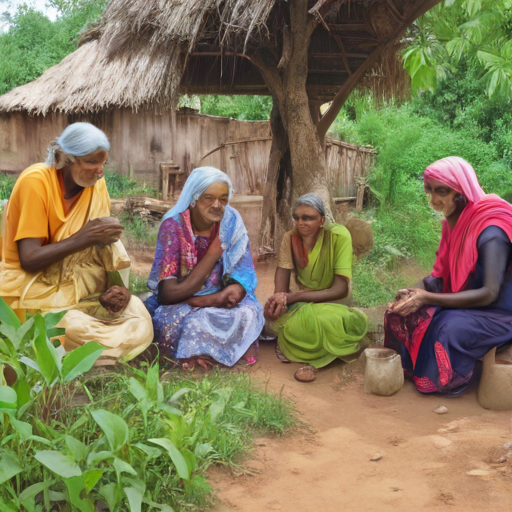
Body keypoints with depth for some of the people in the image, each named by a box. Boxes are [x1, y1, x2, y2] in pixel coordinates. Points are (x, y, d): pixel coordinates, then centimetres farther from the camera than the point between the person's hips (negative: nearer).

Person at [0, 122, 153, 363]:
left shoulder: (95, 182, -2)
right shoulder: (35, 181, -18)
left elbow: (100, 239, 1)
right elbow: (29, 259, -21)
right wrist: (82, 238, -24)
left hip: (74, 285, 6)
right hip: (32, 287, -5)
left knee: (137, 315, -15)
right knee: (76, 331, -33)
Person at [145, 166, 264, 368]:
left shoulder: (232, 221, -8)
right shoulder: (173, 226, -16)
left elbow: (244, 276, -12)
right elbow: (169, 293, -21)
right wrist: (213, 255, -22)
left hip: (217, 300, 3)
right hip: (177, 305, -2)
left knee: (247, 313, -27)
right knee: (176, 319, -35)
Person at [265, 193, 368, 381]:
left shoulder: (338, 236, -18)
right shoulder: (291, 237, -4)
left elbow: (340, 289, -22)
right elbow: (282, 274, -13)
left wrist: (292, 297, -29)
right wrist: (279, 299, -38)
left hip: (332, 303, -4)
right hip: (303, 303, 5)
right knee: (276, 314, -27)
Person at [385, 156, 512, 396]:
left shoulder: (490, 230, -25)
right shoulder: (455, 222, 0)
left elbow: (490, 293, -30)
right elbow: (441, 274, 4)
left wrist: (428, 298, -32)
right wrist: (415, 292, -18)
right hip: (465, 304, 8)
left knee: (448, 327, -33)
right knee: (402, 310, -5)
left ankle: (442, 381, -7)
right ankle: (402, 367, 12)